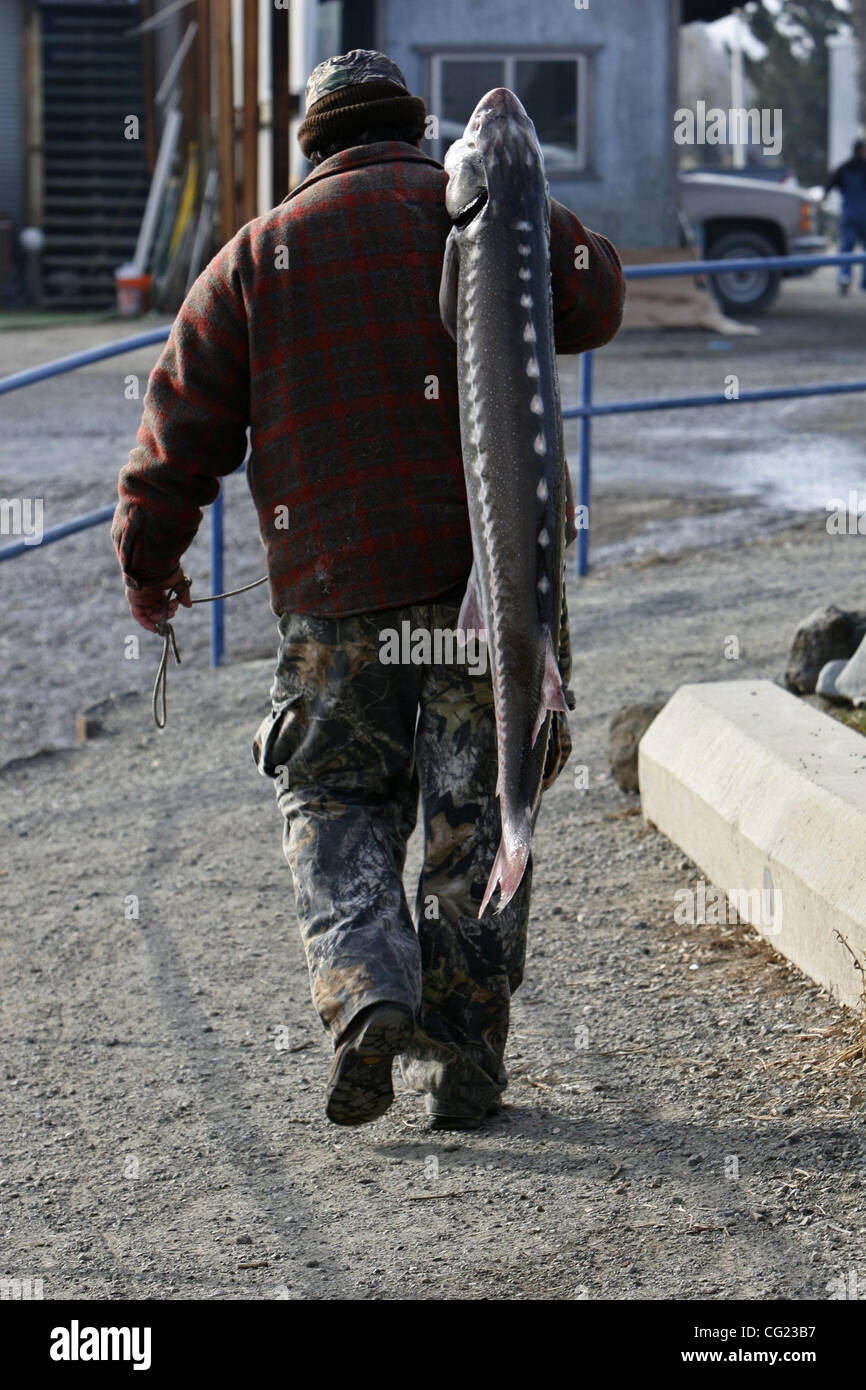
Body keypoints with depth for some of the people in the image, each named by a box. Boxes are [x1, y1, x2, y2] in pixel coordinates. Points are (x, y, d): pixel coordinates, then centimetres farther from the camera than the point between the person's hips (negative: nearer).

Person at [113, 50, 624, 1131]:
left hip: (340, 585, 0)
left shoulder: (259, 253, 8)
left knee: (335, 802, 12)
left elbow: (186, 420, 6)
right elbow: (594, 300, 3)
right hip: (493, 567, 0)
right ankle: (464, 1060, 9)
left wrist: (148, 558, 16)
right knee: (476, 811, 7)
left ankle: (366, 987, -14)